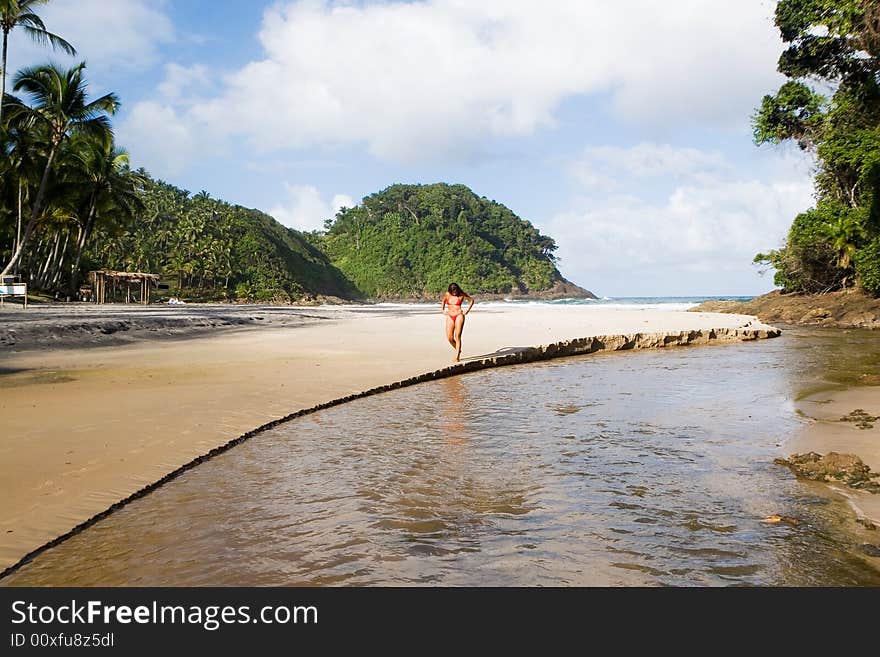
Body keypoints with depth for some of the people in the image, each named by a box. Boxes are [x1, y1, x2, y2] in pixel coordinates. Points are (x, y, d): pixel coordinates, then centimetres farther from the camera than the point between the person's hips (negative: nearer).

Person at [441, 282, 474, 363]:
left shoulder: (461, 295, -4)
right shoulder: (447, 294, 4)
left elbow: (471, 300, 10)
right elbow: (443, 301, 25)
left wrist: (467, 311, 4)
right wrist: (442, 310, 13)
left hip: (459, 316, -3)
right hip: (450, 317, 3)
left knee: (457, 336, -11)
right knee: (449, 338, -5)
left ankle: (457, 357, -9)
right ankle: (458, 350, 22)